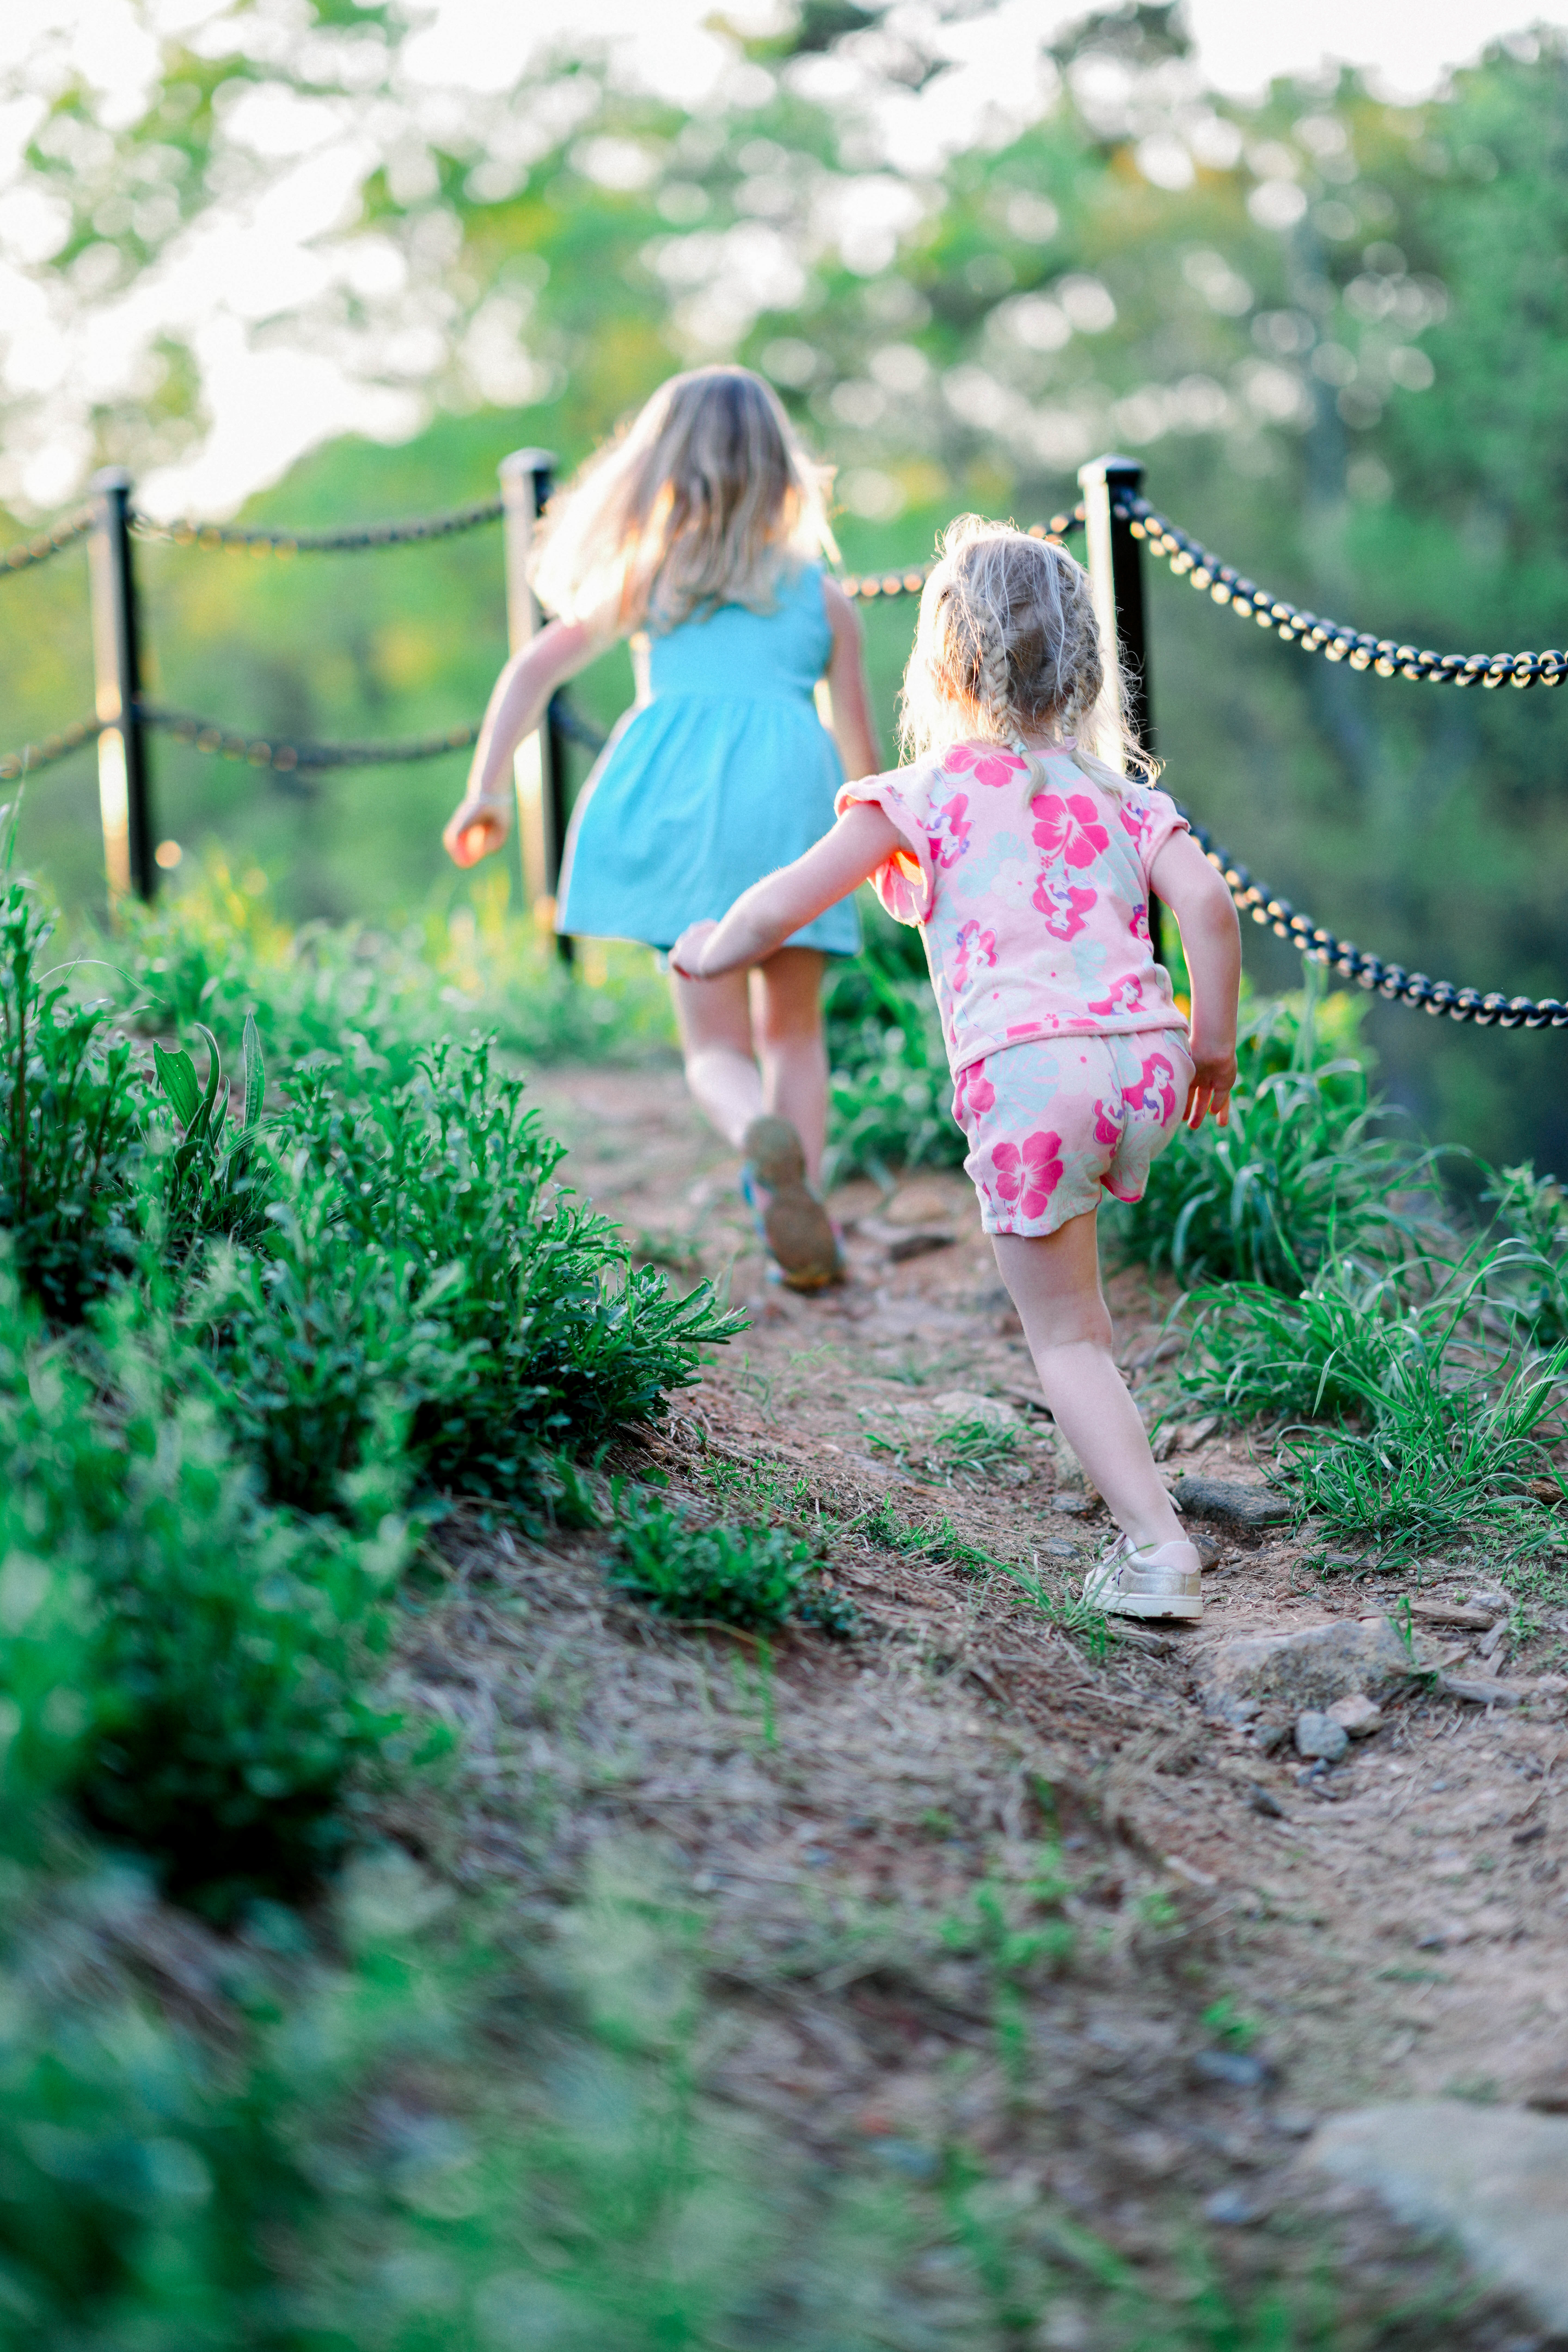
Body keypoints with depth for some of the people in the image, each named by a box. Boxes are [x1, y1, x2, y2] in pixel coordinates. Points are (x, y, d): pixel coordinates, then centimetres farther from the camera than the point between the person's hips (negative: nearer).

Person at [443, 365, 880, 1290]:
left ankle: (765, 1135, -31)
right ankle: (805, 1217, -2)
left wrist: (487, 789, 11)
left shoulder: (643, 580, 22)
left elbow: (534, 670, 13)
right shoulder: (824, 597, 20)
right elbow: (863, 752, 21)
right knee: (792, 1027, 14)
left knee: (718, 1043, 2)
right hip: (791, 778, 0)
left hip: (676, 787, 0)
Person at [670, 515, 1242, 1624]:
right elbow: (1207, 903, 2)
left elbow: (780, 907, 10)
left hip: (1024, 1075, -4)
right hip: (1145, 1062, 4)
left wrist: (709, 952, 31)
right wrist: (1213, 1042, 14)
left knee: (1068, 1336, 6)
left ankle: (1159, 1546, -5)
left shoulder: (928, 794, 10)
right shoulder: (1125, 797, 19)